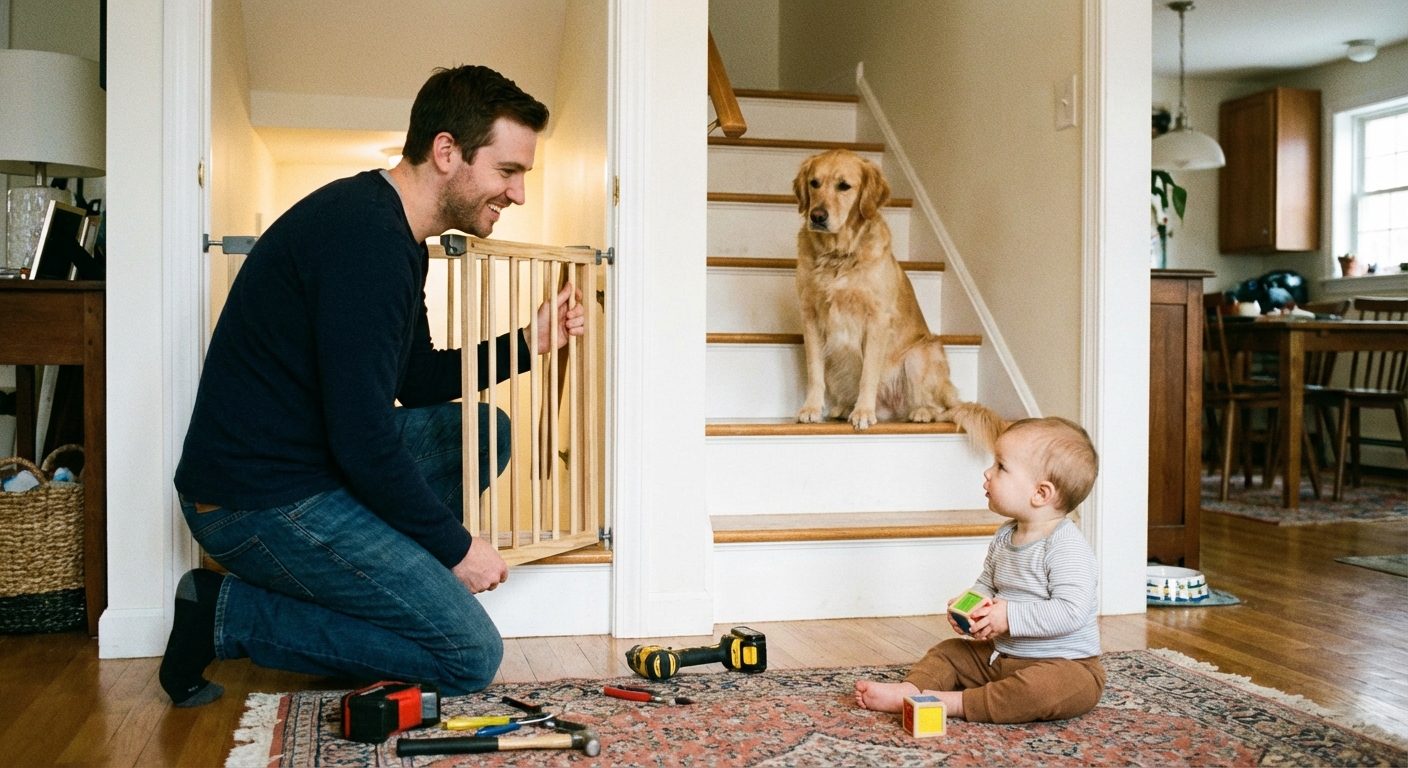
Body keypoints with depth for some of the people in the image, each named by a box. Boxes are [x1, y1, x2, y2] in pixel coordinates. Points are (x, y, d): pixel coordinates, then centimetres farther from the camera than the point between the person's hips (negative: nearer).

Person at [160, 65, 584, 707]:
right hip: (258, 503, -10)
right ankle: (231, 613, -3)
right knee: (471, 656, -8)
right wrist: (454, 547, -12)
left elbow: (415, 381, 19)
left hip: (306, 460, 10)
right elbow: (364, 439, -25)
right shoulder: (368, 239, -22)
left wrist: (526, 344, 9)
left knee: (483, 430, 15)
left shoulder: (388, 226, 11)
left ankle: (333, 580, 9)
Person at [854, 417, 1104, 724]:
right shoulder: (1004, 538, 6)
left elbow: (1070, 612, -30)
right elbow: (985, 585, 17)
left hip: (1065, 665, -8)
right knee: (948, 651, 10)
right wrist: (969, 607, -6)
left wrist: (1009, 616, -27)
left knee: (1053, 688, -37)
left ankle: (953, 703, -34)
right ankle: (909, 690, -14)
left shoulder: (1067, 546, -21)